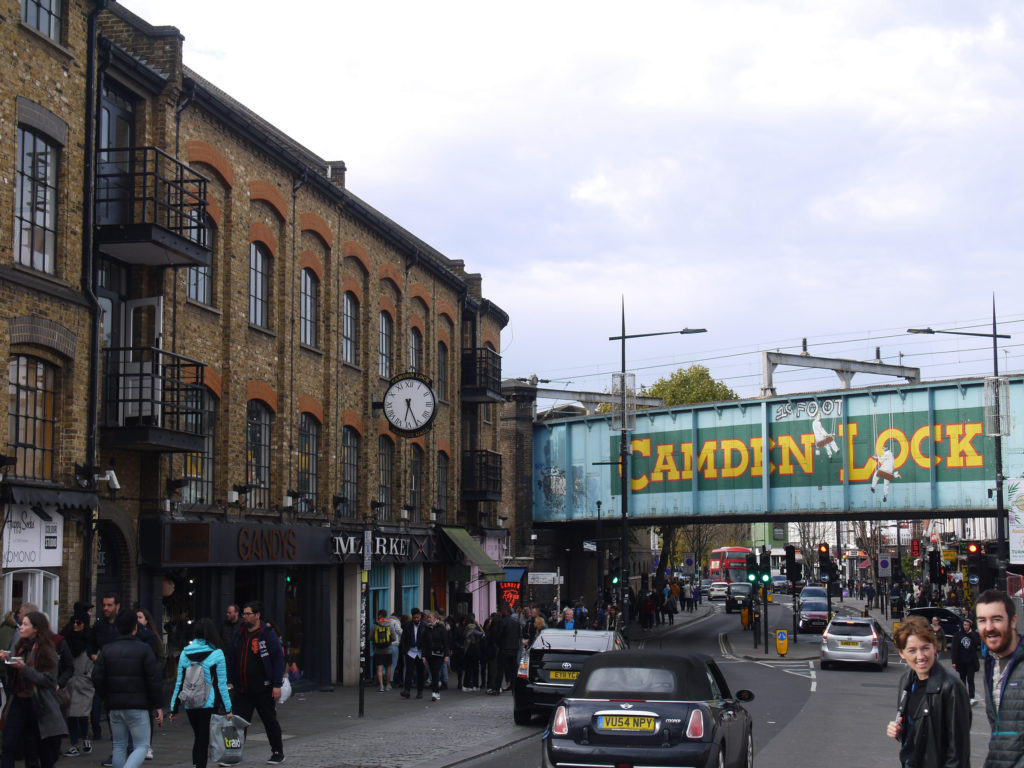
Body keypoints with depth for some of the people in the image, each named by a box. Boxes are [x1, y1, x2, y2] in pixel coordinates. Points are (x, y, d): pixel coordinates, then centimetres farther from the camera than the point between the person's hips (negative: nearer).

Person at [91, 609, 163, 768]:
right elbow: (154, 680, -8)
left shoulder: (106, 650, 4)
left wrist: (107, 699, 13)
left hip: (114, 706, 4)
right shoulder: (143, 649, -6)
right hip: (137, 707, -4)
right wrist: (158, 706, -1)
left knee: (119, 746, 14)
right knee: (142, 746, 0)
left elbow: (97, 679, 1)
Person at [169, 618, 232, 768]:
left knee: (197, 736, 19)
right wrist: (228, 709, -1)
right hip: (209, 704, -3)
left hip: (189, 704, 3)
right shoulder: (216, 654, -5)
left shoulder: (185, 653, 4)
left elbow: (179, 682, 7)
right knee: (204, 739, 1)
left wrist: (173, 708, 12)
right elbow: (221, 684, -5)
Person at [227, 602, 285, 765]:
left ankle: (278, 753, 21)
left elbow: (278, 660, -10)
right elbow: (232, 660, 18)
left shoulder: (268, 634, -8)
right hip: (242, 689, 5)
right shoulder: (239, 635, 9)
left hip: (264, 690, -4)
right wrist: (230, 681, 11)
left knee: (270, 722, 8)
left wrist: (277, 685, -14)